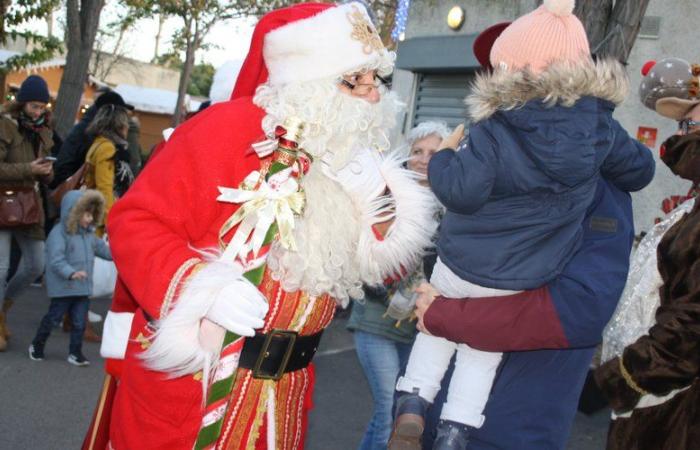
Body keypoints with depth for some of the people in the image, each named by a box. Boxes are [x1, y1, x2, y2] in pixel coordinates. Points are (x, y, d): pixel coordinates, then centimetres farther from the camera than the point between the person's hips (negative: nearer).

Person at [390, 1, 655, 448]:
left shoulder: (492, 131, -20)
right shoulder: (600, 127, -7)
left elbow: (461, 192, -23)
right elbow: (640, 169, 7)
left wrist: (443, 157, -5)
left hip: (462, 267, -2)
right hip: (526, 281, 3)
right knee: (485, 345, 21)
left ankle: (412, 403, 16)